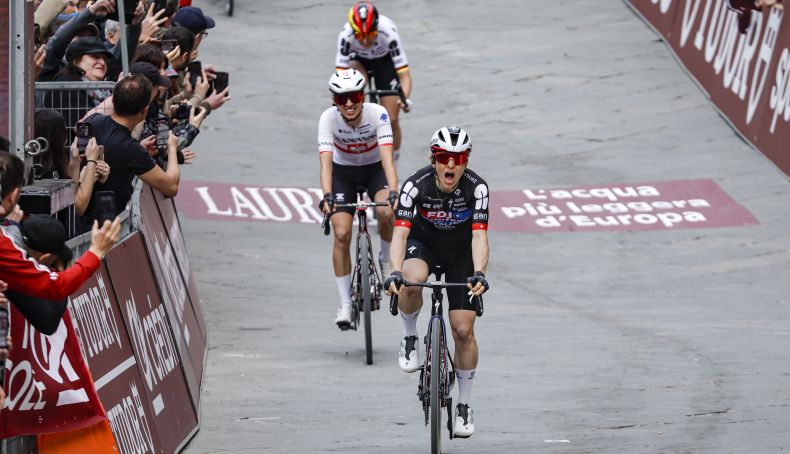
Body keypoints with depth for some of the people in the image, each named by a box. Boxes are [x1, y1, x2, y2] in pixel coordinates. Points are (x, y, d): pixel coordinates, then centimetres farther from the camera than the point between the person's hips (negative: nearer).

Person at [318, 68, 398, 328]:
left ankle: (386, 258, 0)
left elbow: (387, 157, -37)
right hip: (343, 172, 1)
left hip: (375, 169, -1)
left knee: (386, 211, -31)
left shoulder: (377, 114, -28)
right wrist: (327, 196, -51)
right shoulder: (329, 118, -26)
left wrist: (393, 192, -52)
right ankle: (345, 304, -4)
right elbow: (326, 161, -35)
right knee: (341, 234, -15)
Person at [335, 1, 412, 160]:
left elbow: (404, 75, -38)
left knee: (391, 120, -6)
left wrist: (405, 99, -55)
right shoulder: (346, 34, -36)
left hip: (385, 60, -1)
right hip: (359, 60, 1)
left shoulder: (388, 32, -38)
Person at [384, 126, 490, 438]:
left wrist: (478, 274, -52)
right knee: (412, 280, -37)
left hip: (461, 252, 0)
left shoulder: (476, 188, -28)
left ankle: (465, 404, 11)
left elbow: (479, 236, -35)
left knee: (463, 330, -6)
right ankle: (409, 338, -8)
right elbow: (400, 233, -35)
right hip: (424, 242, 0)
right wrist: (395, 272, -52)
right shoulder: (416, 185, -29)